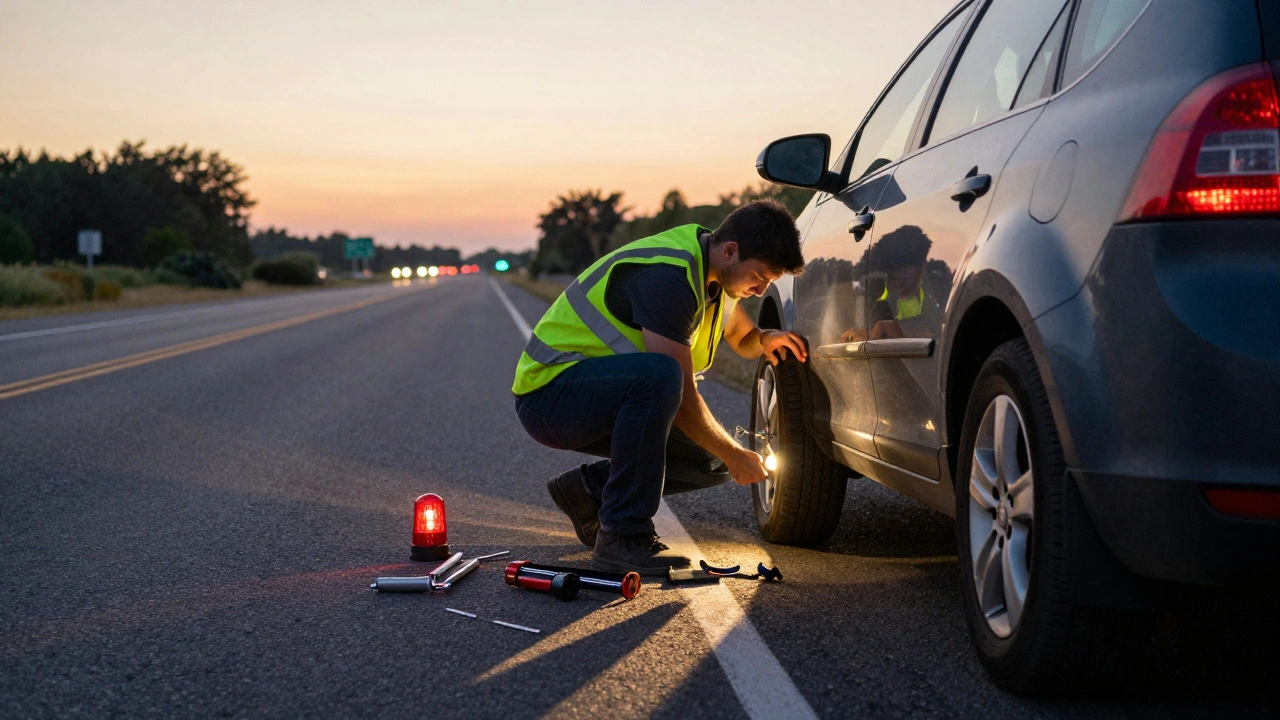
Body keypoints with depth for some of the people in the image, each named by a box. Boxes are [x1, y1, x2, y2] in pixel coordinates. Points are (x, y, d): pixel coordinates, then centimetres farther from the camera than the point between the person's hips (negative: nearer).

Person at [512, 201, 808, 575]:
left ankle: (588, 489, 13)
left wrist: (764, 340, -1)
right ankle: (622, 537, -29)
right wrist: (735, 455, -12)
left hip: (604, 399, 9)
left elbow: (742, 339, 24)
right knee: (657, 374, -37)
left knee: (715, 459, 1)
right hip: (549, 389, -9)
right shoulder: (668, 277, -26)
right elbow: (681, 397, -24)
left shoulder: (715, 270, 4)